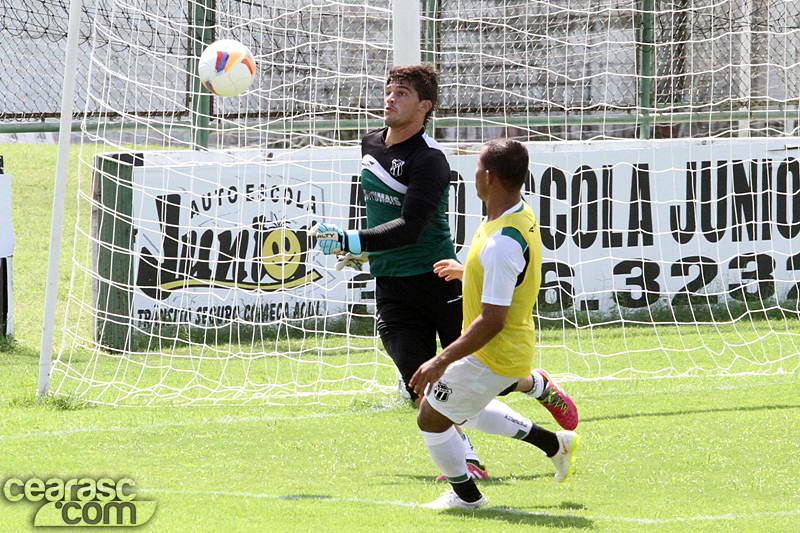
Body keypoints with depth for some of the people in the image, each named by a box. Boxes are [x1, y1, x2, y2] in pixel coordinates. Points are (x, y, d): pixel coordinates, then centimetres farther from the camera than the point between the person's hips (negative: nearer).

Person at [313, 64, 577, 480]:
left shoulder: (429, 160, -17)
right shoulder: (371, 145, 8)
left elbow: (410, 228, -27)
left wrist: (352, 241, -35)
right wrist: (363, 249, 29)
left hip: (439, 279, -6)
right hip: (392, 287, 6)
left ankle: (541, 387, 34)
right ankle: (465, 461, -1)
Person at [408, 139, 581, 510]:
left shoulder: (501, 243, -32)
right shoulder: (522, 215, -1)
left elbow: (492, 320, -30)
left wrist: (442, 361, -26)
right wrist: (468, 271, 29)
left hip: (493, 357, -10)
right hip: (515, 350, 10)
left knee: (431, 419, 5)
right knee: (459, 413, 28)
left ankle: (466, 495, 22)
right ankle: (554, 443, 29)